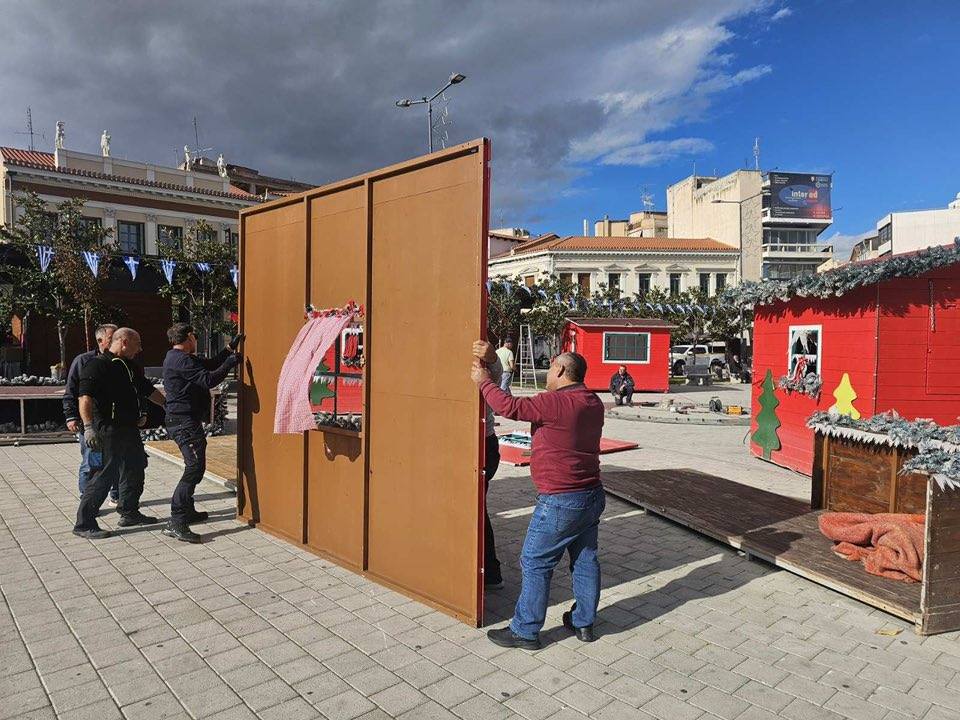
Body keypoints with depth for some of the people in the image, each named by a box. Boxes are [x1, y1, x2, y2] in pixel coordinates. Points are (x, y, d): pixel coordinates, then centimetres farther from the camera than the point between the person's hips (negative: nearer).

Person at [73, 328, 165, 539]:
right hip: (108, 432, -9)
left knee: (135, 470, 17)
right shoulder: (97, 365, -12)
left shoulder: (132, 368, 16)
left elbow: (150, 391, 22)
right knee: (104, 476, -7)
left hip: (130, 429, 9)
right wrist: (89, 427, -29)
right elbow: (85, 398, -21)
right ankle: (84, 524, 3)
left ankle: (129, 513, 32)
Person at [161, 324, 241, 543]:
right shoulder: (183, 360, -18)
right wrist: (229, 364, -15)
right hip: (185, 422, -11)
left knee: (194, 466, 20)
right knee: (194, 468, -15)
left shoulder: (177, 357, 16)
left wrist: (230, 349, 16)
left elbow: (208, 365, 17)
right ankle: (175, 523, -17)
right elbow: (208, 380, -25)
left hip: (183, 420, 11)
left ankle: (187, 511, 30)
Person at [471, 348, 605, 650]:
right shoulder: (594, 403, 7)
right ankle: (584, 623, 31)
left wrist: (484, 382, -5)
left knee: (535, 563, 4)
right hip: (592, 495, 9)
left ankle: (525, 631, 14)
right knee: (585, 559, 18)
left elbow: (509, 407, -19)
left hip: (560, 501, -8)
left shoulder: (556, 402, -20)